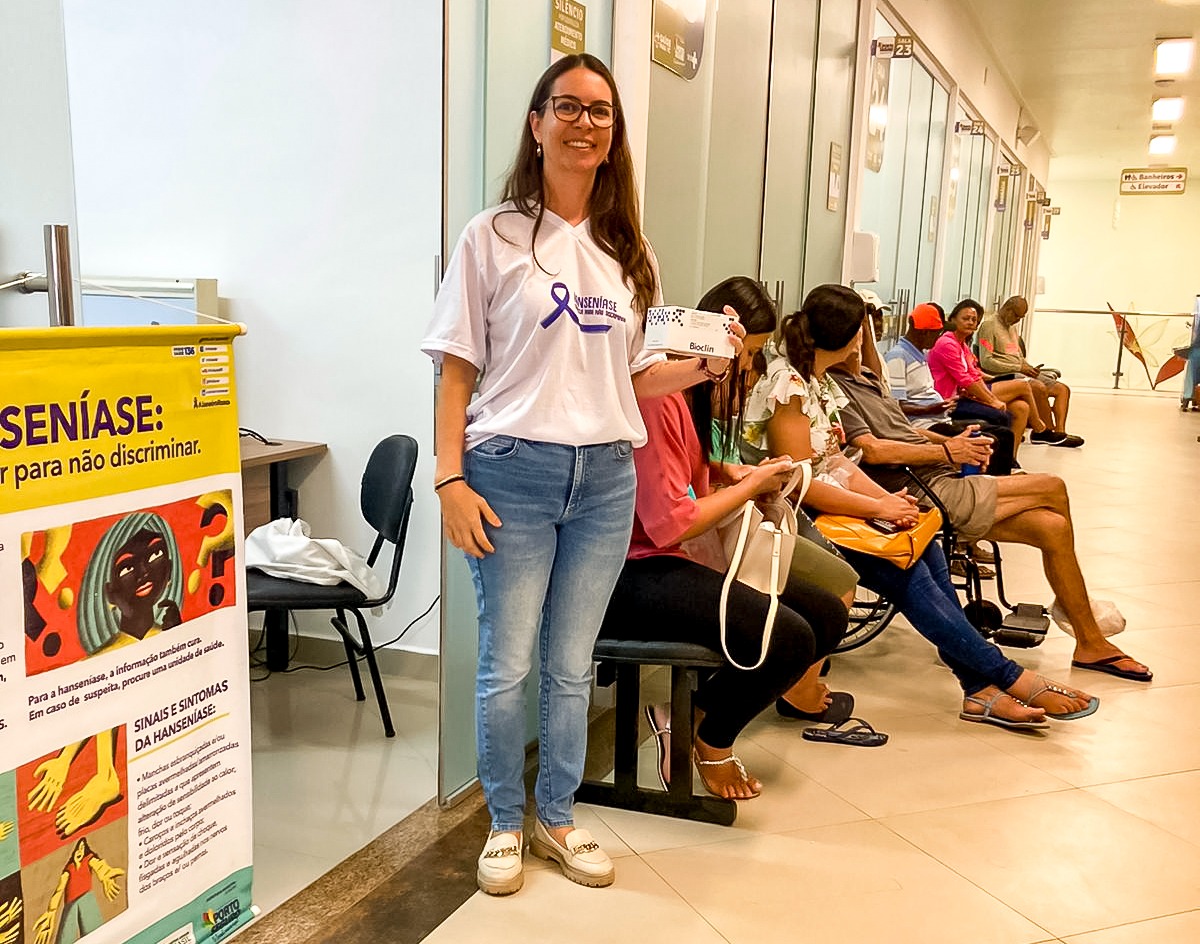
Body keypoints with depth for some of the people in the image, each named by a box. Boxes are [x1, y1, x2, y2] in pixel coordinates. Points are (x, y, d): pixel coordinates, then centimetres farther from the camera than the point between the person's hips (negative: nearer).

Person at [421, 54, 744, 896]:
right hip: (513, 471, -3)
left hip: (607, 477, 4)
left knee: (572, 667, 12)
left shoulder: (628, 250, 13)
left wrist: (702, 367, -3)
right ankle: (505, 825, 25)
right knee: (507, 667, 4)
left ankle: (557, 818, 30)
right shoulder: (494, 236, 0)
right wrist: (451, 479, -11)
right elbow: (459, 370, -2)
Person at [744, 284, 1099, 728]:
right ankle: (1010, 677, -12)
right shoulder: (787, 386, -16)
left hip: (827, 506, 9)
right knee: (905, 569, -21)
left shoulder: (819, 380, 13)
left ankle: (980, 686, -11)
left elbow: (833, 461, 9)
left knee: (924, 547, -11)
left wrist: (885, 497, -7)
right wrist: (877, 507, -15)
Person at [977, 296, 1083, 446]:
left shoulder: (1012, 327, 22)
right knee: (1040, 388, -32)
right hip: (1004, 375, -9)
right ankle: (1048, 432, -17)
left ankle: (1060, 432, -21)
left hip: (1019, 372, 9)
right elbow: (986, 362, -16)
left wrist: (1029, 368, 5)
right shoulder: (989, 325, -7)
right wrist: (1019, 367, -15)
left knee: (1062, 388, -7)